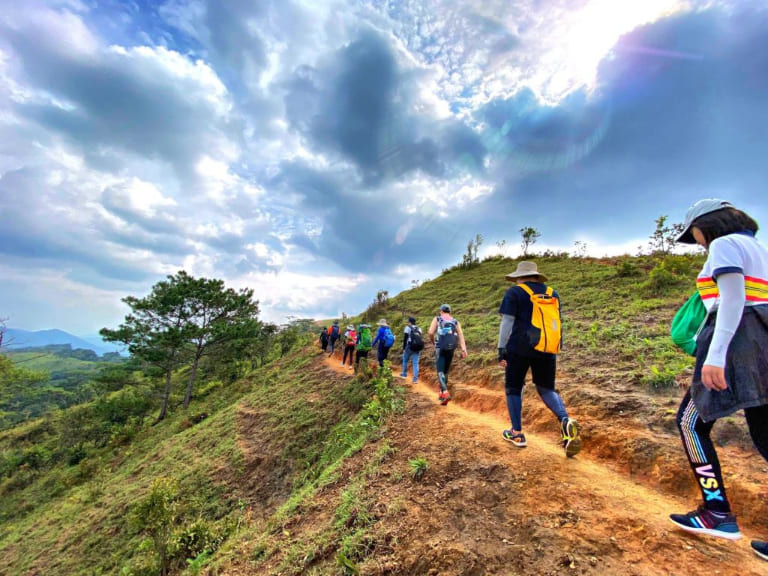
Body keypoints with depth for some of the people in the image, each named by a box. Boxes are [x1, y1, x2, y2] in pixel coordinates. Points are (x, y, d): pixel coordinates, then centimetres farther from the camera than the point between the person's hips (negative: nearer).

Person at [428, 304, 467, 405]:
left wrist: (433, 342, 13)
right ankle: (441, 393, 25)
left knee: (440, 371, -5)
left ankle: (445, 393, -24)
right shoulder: (455, 321, 13)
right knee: (445, 371, 17)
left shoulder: (437, 319, 6)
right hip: (451, 348, 4)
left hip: (440, 348, -3)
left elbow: (431, 333, -5)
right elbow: (461, 335, 0)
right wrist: (463, 349, -8)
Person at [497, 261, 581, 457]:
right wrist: (555, 351, 22)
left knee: (513, 388, 11)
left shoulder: (515, 292, -3)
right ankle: (566, 421, -10)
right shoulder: (552, 293, 13)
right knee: (546, 389, 16)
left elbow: (507, 322, -8)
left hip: (519, 348, -5)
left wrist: (501, 348, -4)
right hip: (546, 350, 5)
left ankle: (517, 434, 15)